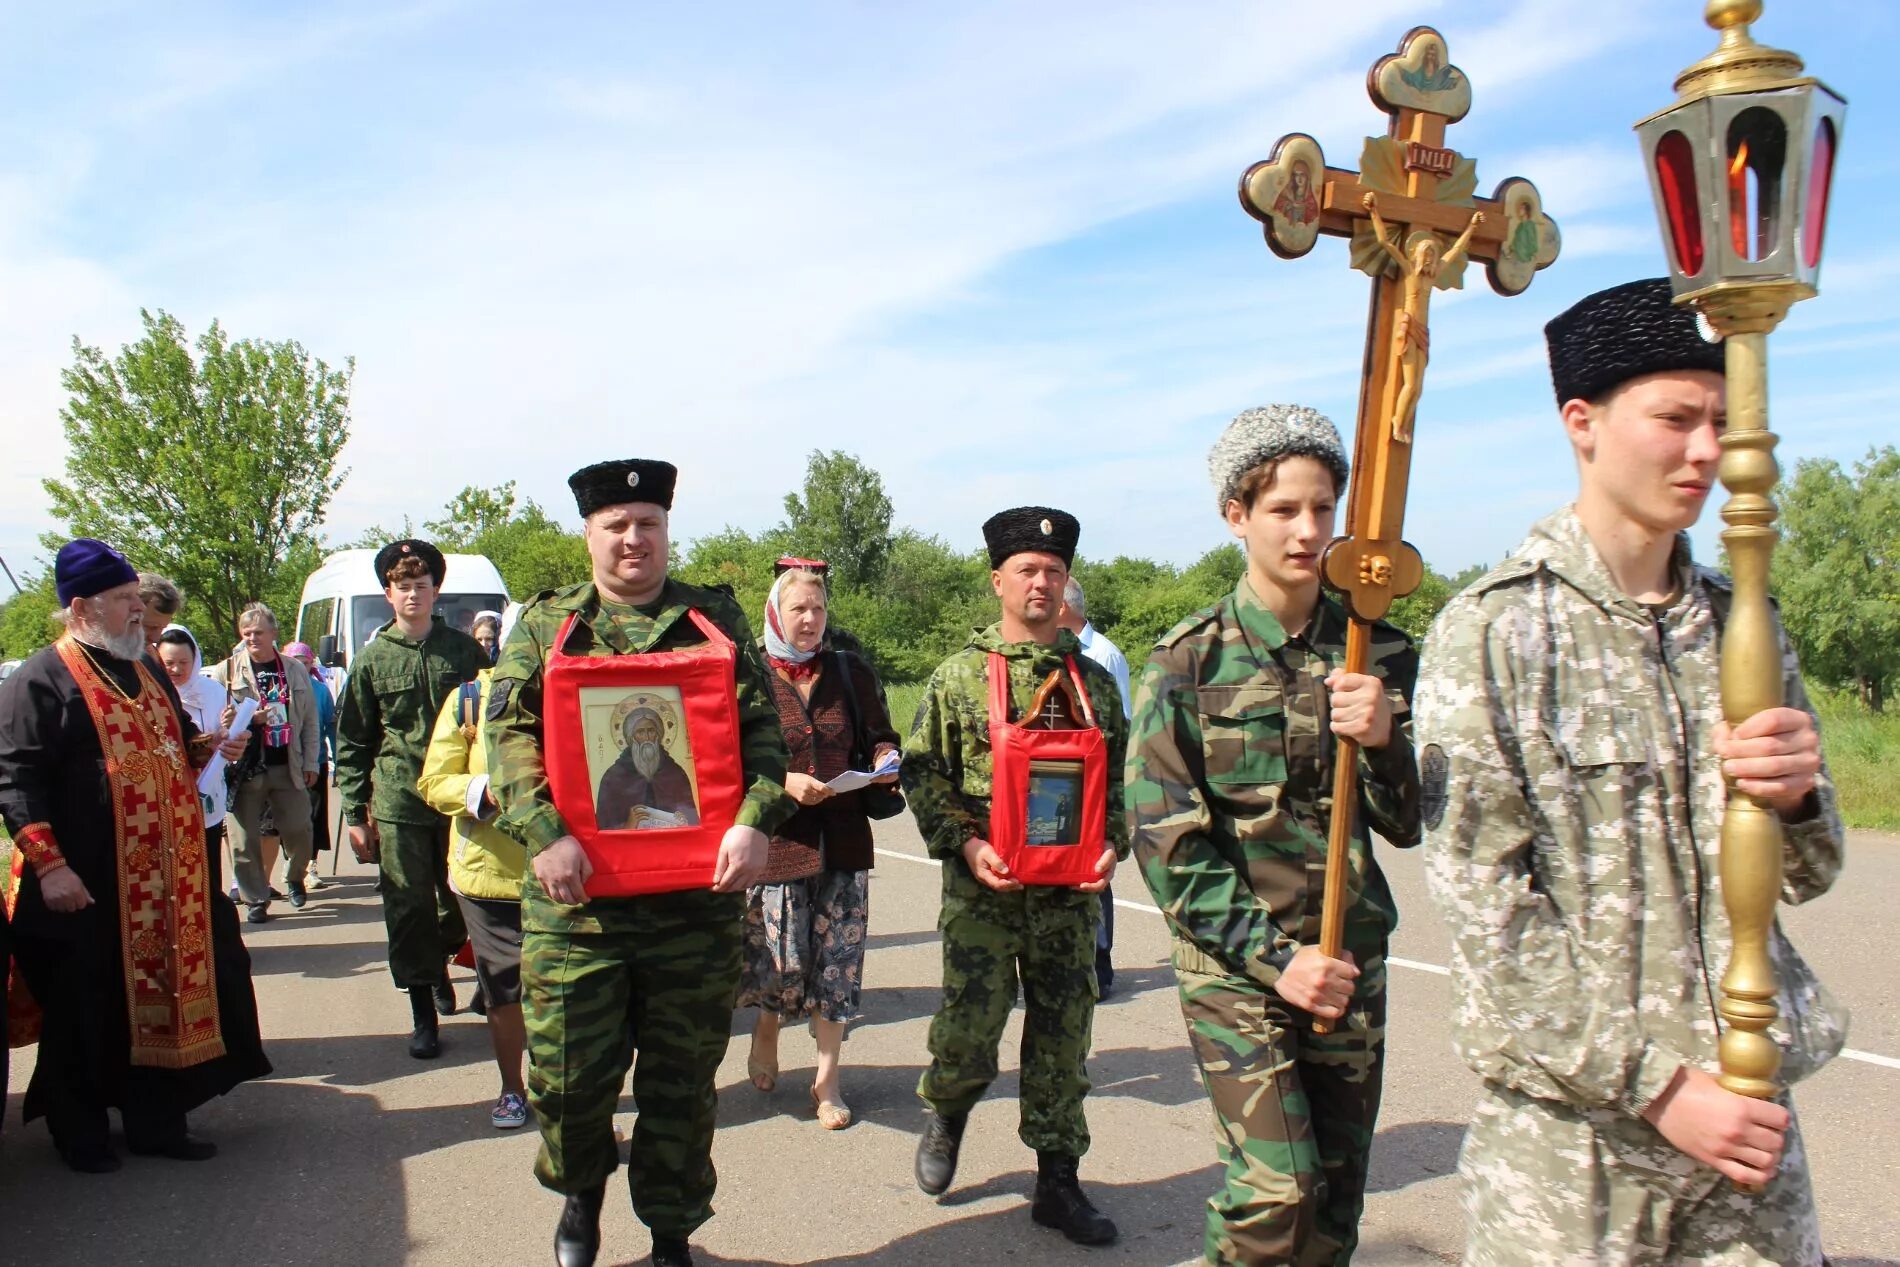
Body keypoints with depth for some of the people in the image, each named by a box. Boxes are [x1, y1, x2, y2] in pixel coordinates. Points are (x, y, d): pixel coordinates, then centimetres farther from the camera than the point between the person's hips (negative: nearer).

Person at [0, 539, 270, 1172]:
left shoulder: (147, 670, 14)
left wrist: (207, 745, 4)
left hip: (167, 876, 7)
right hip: (90, 886, -7)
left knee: (163, 991, 12)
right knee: (87, 1008, 6)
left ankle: (156, 1120, 25)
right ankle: (79, 1132, 24)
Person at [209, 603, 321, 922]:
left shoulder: (296, 670, 9)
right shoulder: (225, 671, 1)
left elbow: (310, 721, 10)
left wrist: (311, 763, 6)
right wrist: (248, 719, -18)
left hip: (288, 767, 2)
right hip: (244, 770, -2)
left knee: (299, 831, 5)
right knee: (245, 840, 2)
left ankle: (294, 878, 32)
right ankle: (256, 899, 15)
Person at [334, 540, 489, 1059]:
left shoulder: (464, 650, 5)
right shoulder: (372, 658, 3)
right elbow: (352, 741, 5)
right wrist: (355, 814, 1)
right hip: (398, 803, -1)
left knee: (462, 902, 8)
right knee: (409, 909, 2)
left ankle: (440, 963, 38)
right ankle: (423, 1015, 13)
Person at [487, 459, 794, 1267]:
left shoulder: (717, 620, 6)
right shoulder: (545, 624, 6)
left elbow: (764, 730, 2)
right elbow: (510, 735, -3)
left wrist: (755, 821, -13)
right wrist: (545, 833, -17)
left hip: (700, 897, 0)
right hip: (577, 896, 0)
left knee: (683, 1079, 10)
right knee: (568, 1074, 7)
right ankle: (580, 1193, 39)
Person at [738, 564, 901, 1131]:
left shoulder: (851, 671, 9)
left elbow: (880, 738, 15)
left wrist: (886, 761, -8)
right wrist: (785, 782, -18)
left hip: (843, 837, 3)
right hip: (777, 837, -2)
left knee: (837, 962, 4)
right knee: (783, 958, -4)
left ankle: (827, 1080, 19)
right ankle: (766, 1031, 31)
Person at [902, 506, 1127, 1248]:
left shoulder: (1093, 679, 8)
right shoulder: (959, 675, 0)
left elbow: (1122, 774, 12)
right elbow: (922, 772, -1)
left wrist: (1113, 844, -4)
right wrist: (964, 844, -13)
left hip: (1073, 891, 2)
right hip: (985, 891, -2)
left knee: (1063, 1040, 8)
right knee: (968, 1032, 3)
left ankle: (1058, 1182, 22)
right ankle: (946, 1117, 36)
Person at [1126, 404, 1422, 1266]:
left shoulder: (1379, 655, 3)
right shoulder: (1188, 662, -6)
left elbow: (1409, 826, 4)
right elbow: (1166, 838, -8)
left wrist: (1383, 741, -16)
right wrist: (1274, 956, -13)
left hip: (1350, 960, 4)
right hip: (1234, 963, -3)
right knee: (1277, 1194, -10)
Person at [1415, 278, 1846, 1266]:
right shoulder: (1491, 631, -10)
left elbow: (1802, 878, 12)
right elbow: (1484, 903, -13)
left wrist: (1796, 798, -9)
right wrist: (1653, 1083, -14)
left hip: (1746, 1113, 5)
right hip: (1569, 1125, -4)